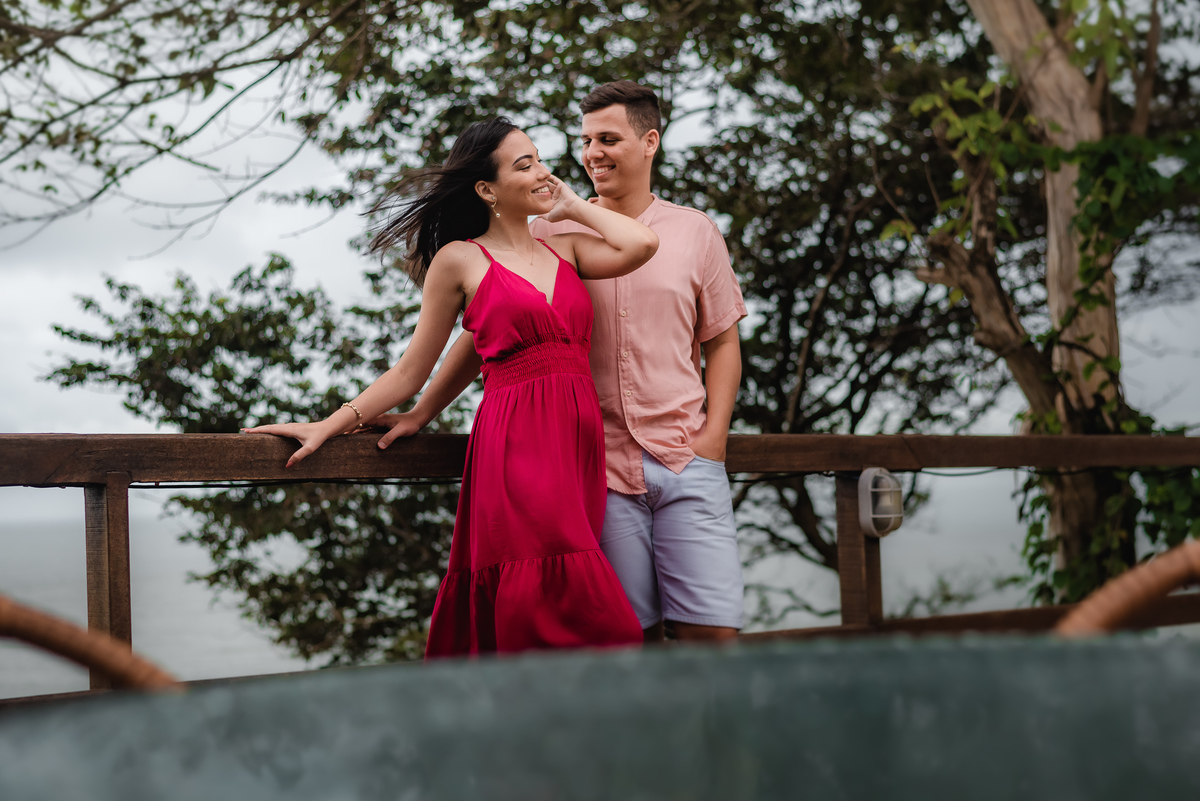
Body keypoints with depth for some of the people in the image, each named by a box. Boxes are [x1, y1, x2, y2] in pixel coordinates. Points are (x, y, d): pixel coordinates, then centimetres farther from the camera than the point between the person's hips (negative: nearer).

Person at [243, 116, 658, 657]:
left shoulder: (565, 249, 17)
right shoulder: (459, 260, 5)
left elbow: (640, 245, -3)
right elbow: (412, 371, 8)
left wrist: (572, 206, 12)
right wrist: (328, 426, 4)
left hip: (579, 441, 5)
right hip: (516, 445, -5)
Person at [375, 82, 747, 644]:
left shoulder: (695, 232, 9)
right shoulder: (553, 232, 7)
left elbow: (722, 342, 14)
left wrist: (714, 436, 1)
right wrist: (420, 413, 8)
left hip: (687, 464, 1)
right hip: (600, 466, -1)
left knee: (712, 630, -6)